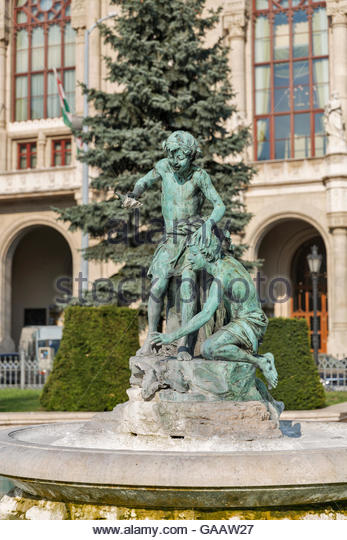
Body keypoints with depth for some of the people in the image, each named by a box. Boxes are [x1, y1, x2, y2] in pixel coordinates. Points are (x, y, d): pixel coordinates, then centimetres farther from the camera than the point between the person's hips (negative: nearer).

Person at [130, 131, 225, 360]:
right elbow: (145, 182, 14)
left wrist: (209, 223, -33)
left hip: (194, 236, -3)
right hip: (171, 238, 3)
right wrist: (133, 195, -9)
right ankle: (150, 339, 4)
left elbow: (220, 206, -12)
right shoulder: (164, 166, -4)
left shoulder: (199, 175, -13)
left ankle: (183, 344, -15)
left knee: (188, 285, -18)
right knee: (158, 287, -10)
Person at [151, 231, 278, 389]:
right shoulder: (227, 259, 3)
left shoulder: (221, 278, -24)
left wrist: (172, 336, -30)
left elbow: (205, 315, -31)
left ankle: (260, 361, -15)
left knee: (208, 349, -29)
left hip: (249, 325, -10)